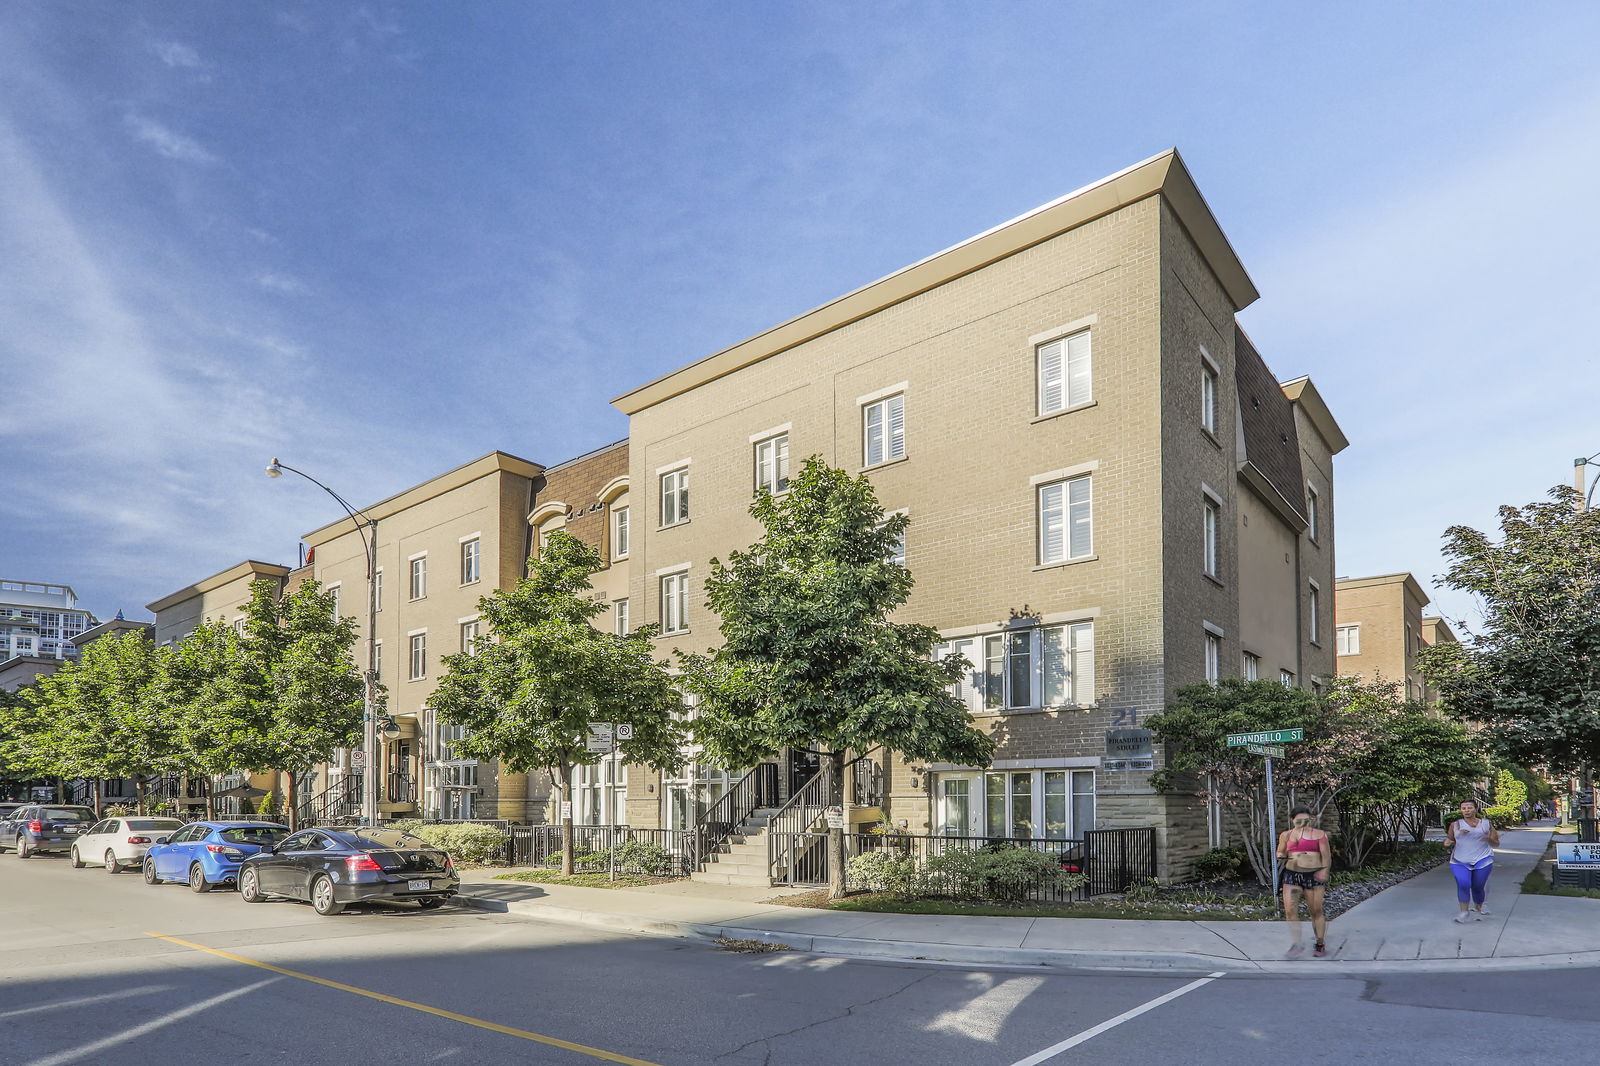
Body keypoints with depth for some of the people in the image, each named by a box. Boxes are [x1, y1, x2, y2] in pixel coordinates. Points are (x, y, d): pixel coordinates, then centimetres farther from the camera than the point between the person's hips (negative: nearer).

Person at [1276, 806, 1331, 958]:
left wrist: (1324, 871, -16)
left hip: (1314, 876, -2)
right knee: (1290, 910, -8)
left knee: (1316, 911, 4)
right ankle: (1298, 944, 1)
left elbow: (1326, 856, 0)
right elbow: (1280, 853, 21)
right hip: (1292, 875, 2)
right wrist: (1281, 856, -3)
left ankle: (1320, 944, 21)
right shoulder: (1286, 835, 12)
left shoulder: (1319, 834, 4)